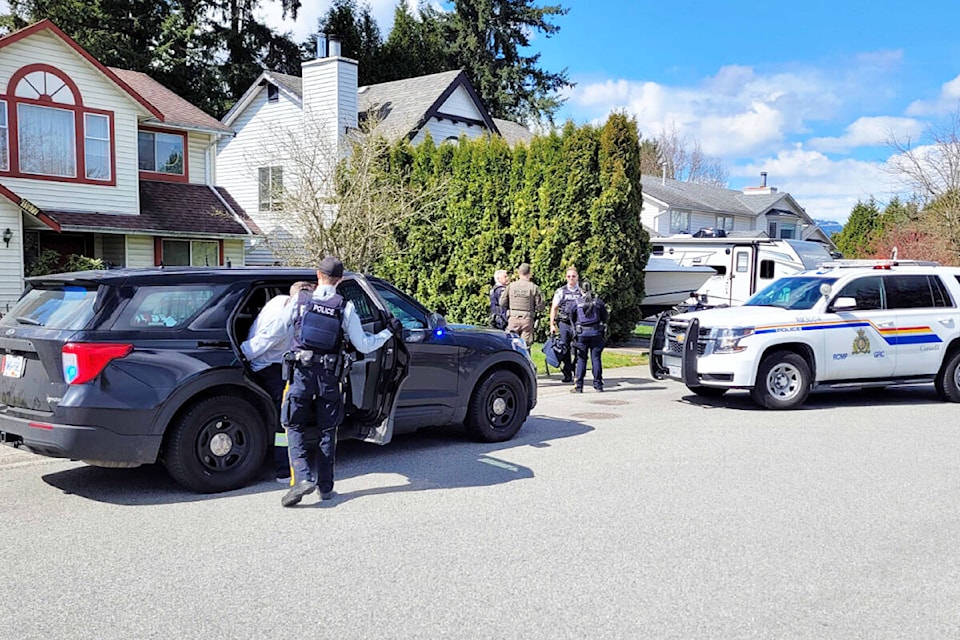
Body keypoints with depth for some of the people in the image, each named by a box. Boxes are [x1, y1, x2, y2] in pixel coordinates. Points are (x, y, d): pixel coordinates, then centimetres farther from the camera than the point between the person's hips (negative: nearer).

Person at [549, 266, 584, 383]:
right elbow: (554, 308, 11)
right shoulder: (561, 291, 10)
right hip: (564, 324, 1)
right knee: (564, 350, 2)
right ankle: (567, 375, 11)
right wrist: (552, 325, 3)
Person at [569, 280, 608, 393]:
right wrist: (603, 328, 23)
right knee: (596, 358, 6)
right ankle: (598, 384, 8)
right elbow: (605, 317, 7)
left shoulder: (577, 302, 1)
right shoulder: (598, 301, 1)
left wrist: (575, 329, 24)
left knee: (581, 359, 3)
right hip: (596, 333, 1)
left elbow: (572, 318, 9)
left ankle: (578, 386, 1)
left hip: (582, 333, 0)